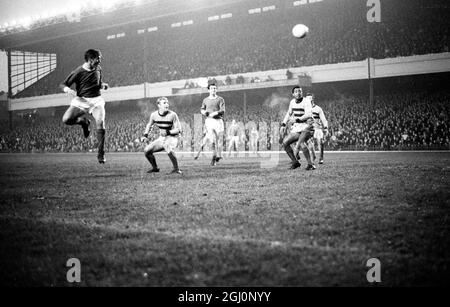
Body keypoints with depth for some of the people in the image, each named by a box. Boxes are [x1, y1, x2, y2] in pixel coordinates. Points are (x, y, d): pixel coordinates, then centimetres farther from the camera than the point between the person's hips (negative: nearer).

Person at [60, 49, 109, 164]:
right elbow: (62, 84, -4)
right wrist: (68, 90, -26)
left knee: (100, 125, -18)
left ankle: (101, 154, -5)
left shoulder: (98, 69, 7)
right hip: (81, 100, -2)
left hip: (96, 100, 2)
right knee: (66, 119, -23)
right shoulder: (78, 72, -8)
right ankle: (83, 121, 11)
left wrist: (103, 85, 1)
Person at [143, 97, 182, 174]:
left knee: (169, 150, -37)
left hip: (172, 138, -6)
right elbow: (150, 125, 18)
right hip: (161, 139, 6)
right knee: (147, 150, -4)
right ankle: (155, 168, 18)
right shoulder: (154, 115, -4)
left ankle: (176, 169, -16)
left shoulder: (172, 115, -18)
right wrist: (146, 133, 1)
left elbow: (178, 129, -15)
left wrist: (169, 132, -30)